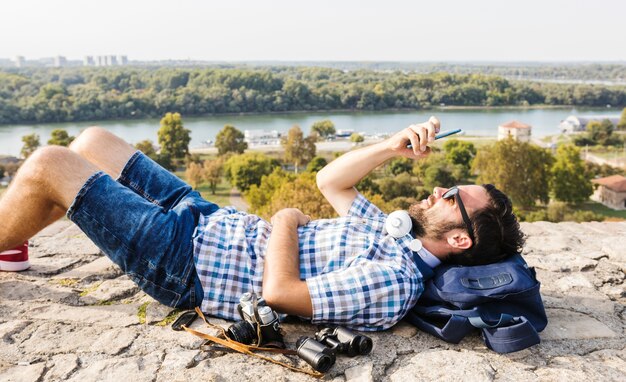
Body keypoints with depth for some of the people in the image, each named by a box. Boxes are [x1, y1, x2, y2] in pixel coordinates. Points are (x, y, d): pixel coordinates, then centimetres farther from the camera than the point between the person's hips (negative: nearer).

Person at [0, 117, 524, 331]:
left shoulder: (394, 280, -24)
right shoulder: (392, 237, 4)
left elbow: (280, 292, -30)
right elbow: (330, 181, 12)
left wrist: (285, 221, -14)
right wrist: (392, 146, -1)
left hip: (181, 263, -8)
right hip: (211, 220, 9)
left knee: (48, 164, -6)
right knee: (93, 141, 16)